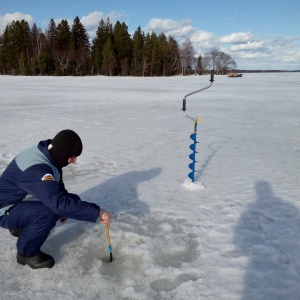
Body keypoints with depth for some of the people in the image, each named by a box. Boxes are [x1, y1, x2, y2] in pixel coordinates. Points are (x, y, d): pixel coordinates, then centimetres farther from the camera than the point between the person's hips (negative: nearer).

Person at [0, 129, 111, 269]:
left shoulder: (47, 154, -6)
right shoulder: (35, 169, -35)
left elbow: (57, 189, 10)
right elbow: (60, 202, -43)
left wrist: (65, 208, -2)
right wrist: (97, 212, -37)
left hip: (22, 202, 9)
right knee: (48, 212, -33)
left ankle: (21, 227, 18)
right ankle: (27, 252, -7)